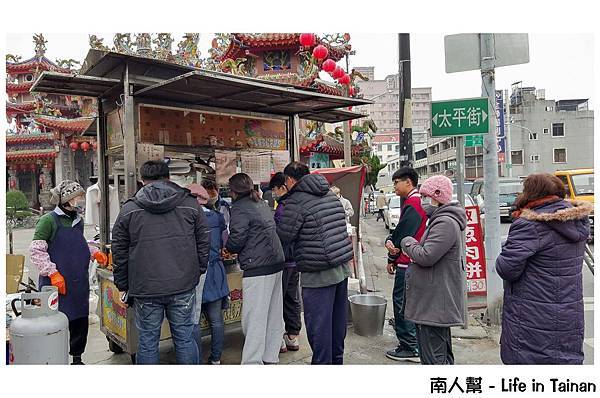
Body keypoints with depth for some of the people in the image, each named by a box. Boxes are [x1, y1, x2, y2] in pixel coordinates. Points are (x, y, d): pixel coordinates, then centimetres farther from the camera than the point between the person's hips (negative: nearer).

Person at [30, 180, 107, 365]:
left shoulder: (78, 220, 12)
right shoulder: (49, 220, -10)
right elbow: (36, 250, -12)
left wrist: (94, 252, 11)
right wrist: (53, 273, -17)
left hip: (80, 284, 7)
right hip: (57, 284, -7)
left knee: (80, 322, 14)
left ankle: (76, 358, 30)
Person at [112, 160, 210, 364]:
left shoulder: (129, 209, 1)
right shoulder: (190, 204, 2)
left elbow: (119, 251, 4)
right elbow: (204, 243, 4)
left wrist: (123, 285, 14)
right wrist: (198, 272, 15)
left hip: (145, 288, 0)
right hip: (183, 286, 1)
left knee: (147, 342, 12)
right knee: (185, 338, 12)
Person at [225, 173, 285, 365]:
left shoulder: (240, 208, -9)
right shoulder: (262, 204, 17)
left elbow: (236, 240, -14)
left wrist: (227, 248, 8)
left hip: (257, 269, -9)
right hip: (276, 263, 9)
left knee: (253, 318, -3)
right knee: (273, 314, 14)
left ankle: (252, 362, 2)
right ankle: (271, 357, 25)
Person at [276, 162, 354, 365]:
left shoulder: (295, 203, -12)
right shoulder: (331, 195, 12)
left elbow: (284, 237, -8)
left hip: (318, 274, -8)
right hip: (342, 268, 8)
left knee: (319, 326, 3)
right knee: (338, 320, 19)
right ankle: (337, 360, 33)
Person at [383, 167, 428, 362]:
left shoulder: (412, 204, -17)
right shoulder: (417, 201, 16)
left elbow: (404, 235, -18)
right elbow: (399, 231, 14)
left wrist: (391, 259, -7)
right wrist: (389, 241, -5)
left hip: (407, 263, -10)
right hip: (413, 262, 10)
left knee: (401, 302, -3)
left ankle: (410, 348, 5)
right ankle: (414, 344, 30)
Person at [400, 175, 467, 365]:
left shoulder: (445, 223, -21)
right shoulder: (446, 218, 14)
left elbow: (426, 256, -25)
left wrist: (408, 242, -8)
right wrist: (415, 245, 7)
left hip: (434, 303, -11)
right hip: (439, 301, 11)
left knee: (432, 357, -2)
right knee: (443, 353, 22)